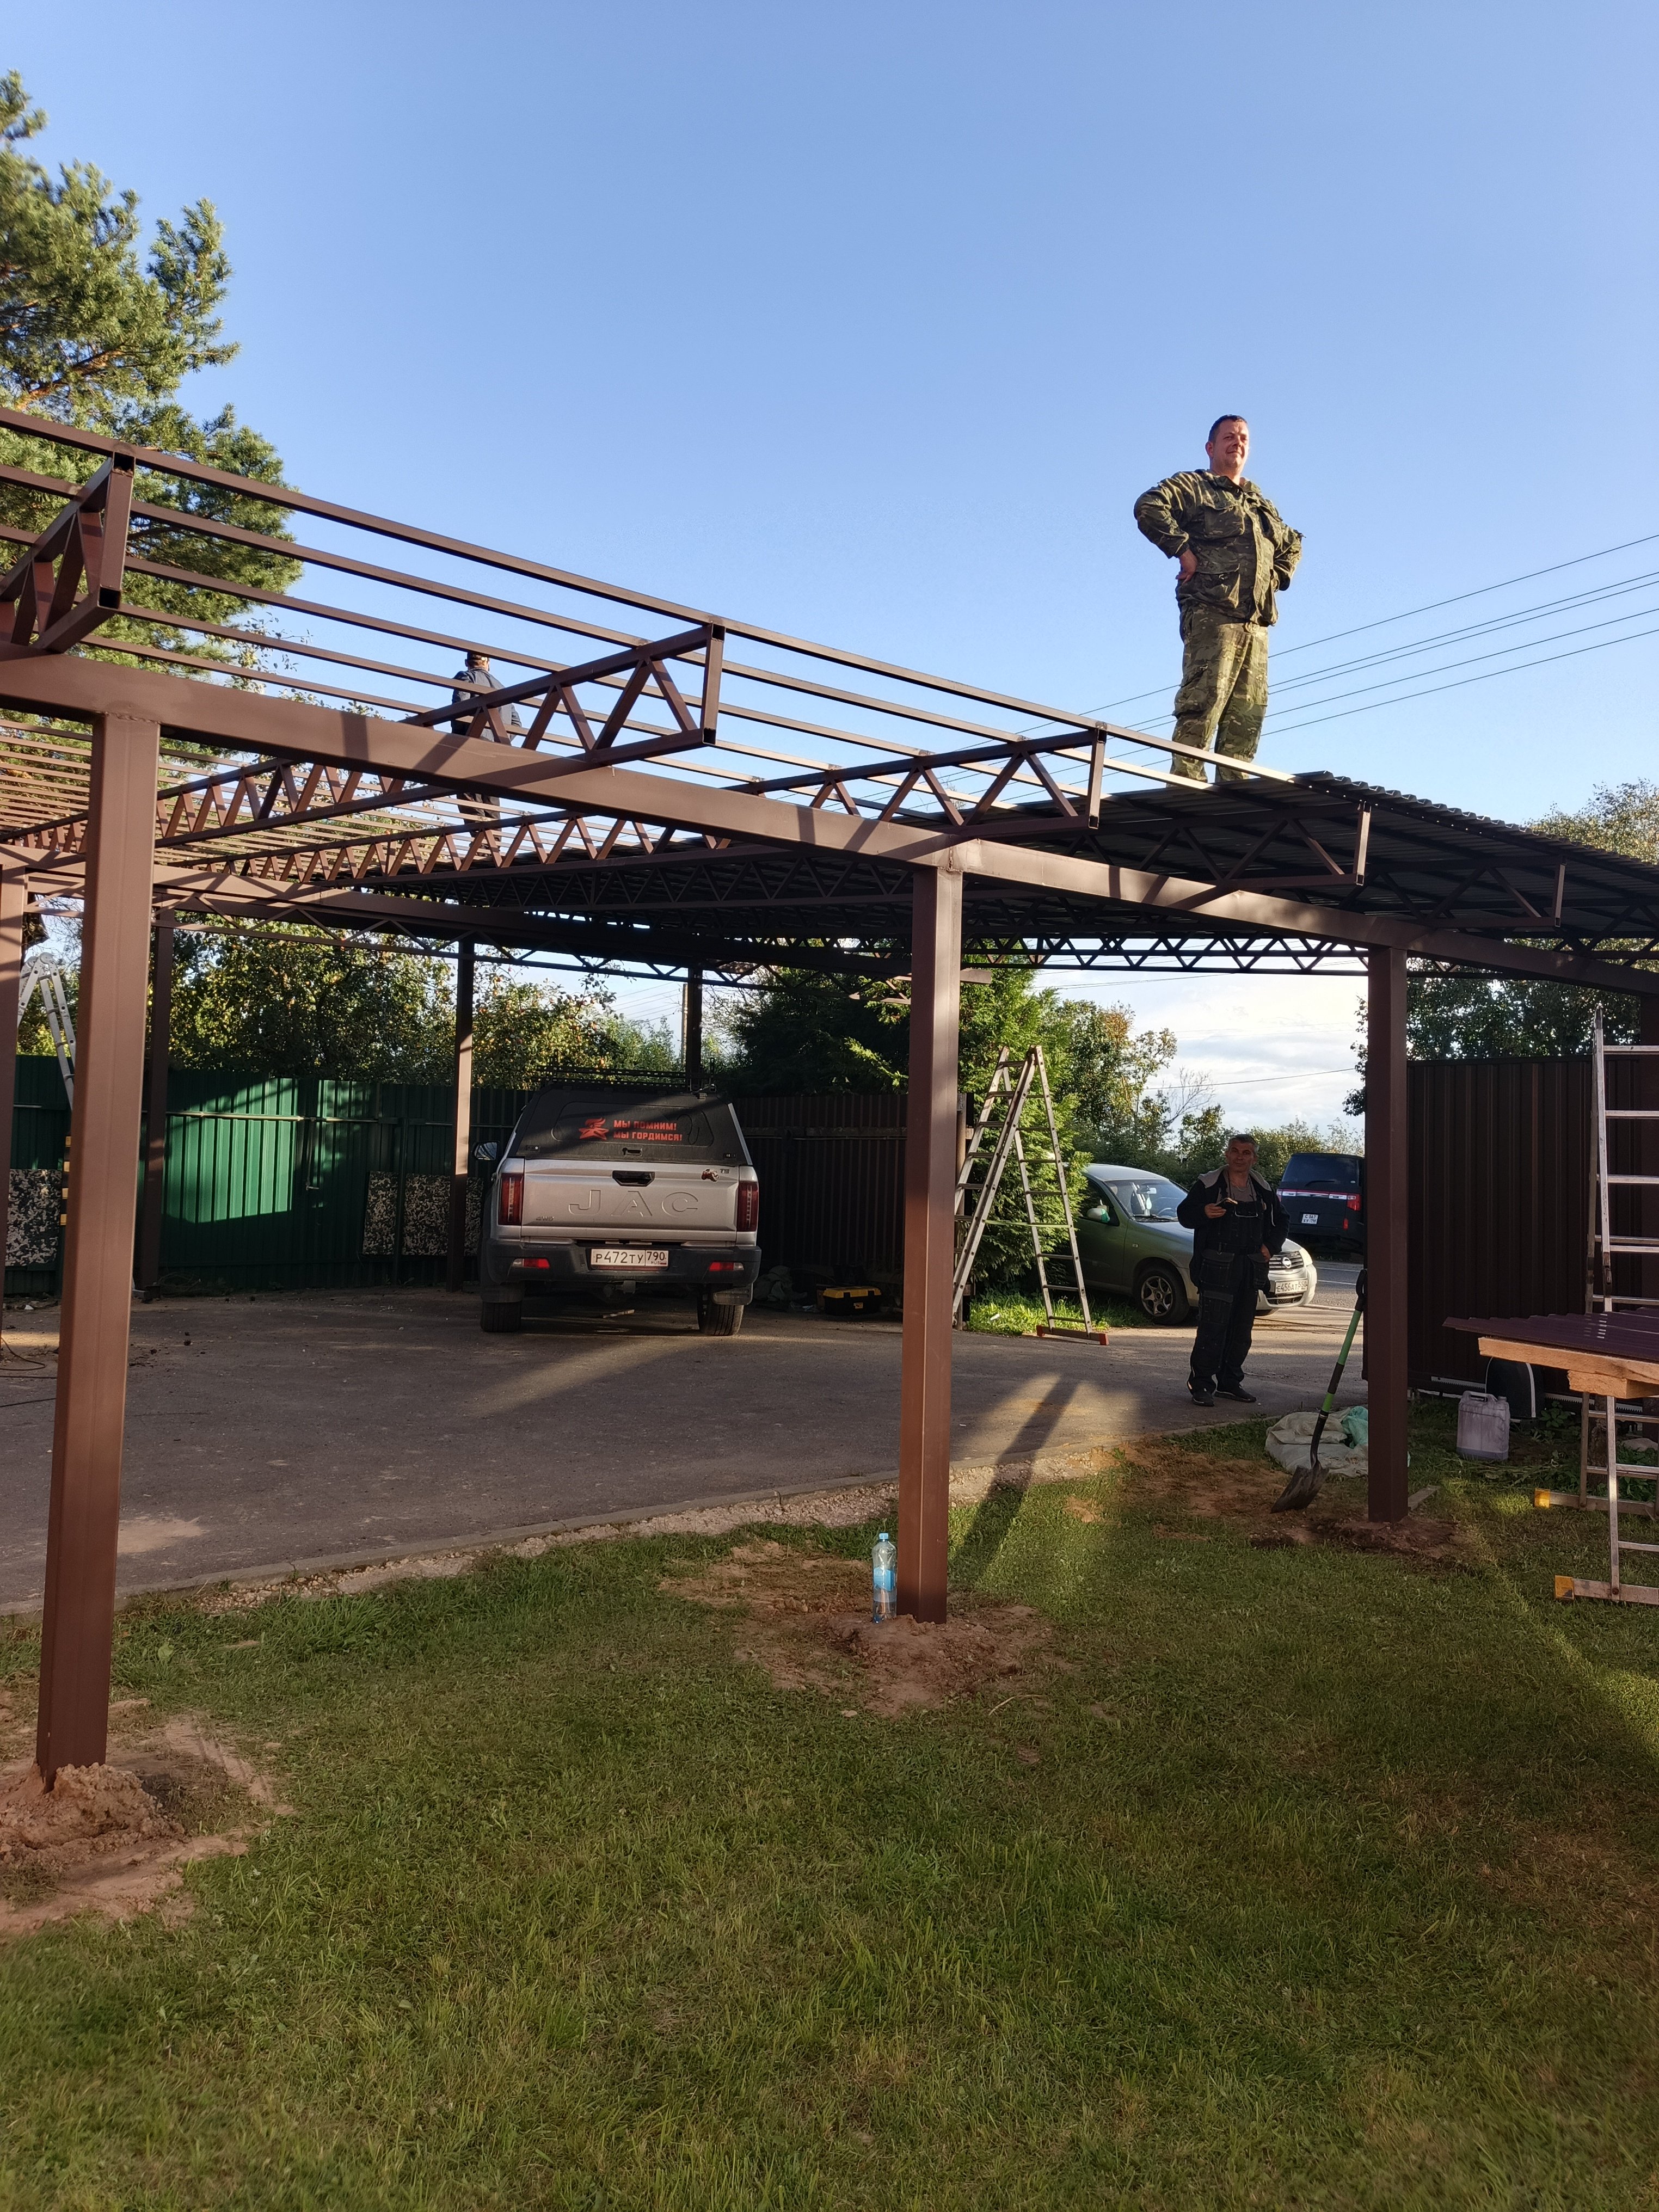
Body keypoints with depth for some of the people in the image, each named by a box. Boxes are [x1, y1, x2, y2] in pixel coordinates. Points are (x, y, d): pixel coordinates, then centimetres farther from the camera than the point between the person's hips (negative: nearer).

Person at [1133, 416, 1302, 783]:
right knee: (1204, 700, -18)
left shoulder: (1262, 503, 29)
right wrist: (1184, 551, -13)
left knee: (1248, 711, 0)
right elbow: (1148, 507, -11)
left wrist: (1277, 577, 22)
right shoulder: (1192, 486, 8)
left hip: (1256, 621, 7)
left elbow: (1291, 545, 42)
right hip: (1212, 613, -7)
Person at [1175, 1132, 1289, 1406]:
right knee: (1212, 1327, -10)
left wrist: (1271, 1246, 8)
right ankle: (1201, 1384, -4)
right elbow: (1184, 1214, 0)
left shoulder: (1264, 1189, 13)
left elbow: (1280, 1221, 24)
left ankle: (1230, 1382, 21)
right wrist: (1204, 1213, -21)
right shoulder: (1208, 1185, -1)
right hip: (1217, 1267, -5)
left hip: (1251, 1269, 5)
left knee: (1242, 1328, 10)